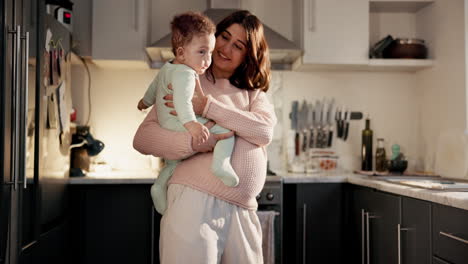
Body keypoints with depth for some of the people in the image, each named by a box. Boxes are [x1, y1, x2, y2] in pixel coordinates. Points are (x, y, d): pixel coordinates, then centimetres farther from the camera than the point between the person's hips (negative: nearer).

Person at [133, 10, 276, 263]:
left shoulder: (254, 94, 16)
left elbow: (264, 131, -6)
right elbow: (142, 137, -2)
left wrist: (207, 106, -14)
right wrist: (195, 142, -19)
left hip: (242, 211, 3)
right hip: (194, 200, -3)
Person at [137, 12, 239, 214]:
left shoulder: (167, 68, 15)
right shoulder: (185, 74, -19)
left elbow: (154, 86, 34)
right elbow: (182, 100, -37)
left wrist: (146, 101, 52)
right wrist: (190, 123, -50)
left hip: (166, 132, 10)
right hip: (181, 129, -10)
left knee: (172, 161, 34)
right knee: (225, 126, -13)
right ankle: (221, 162, -29)